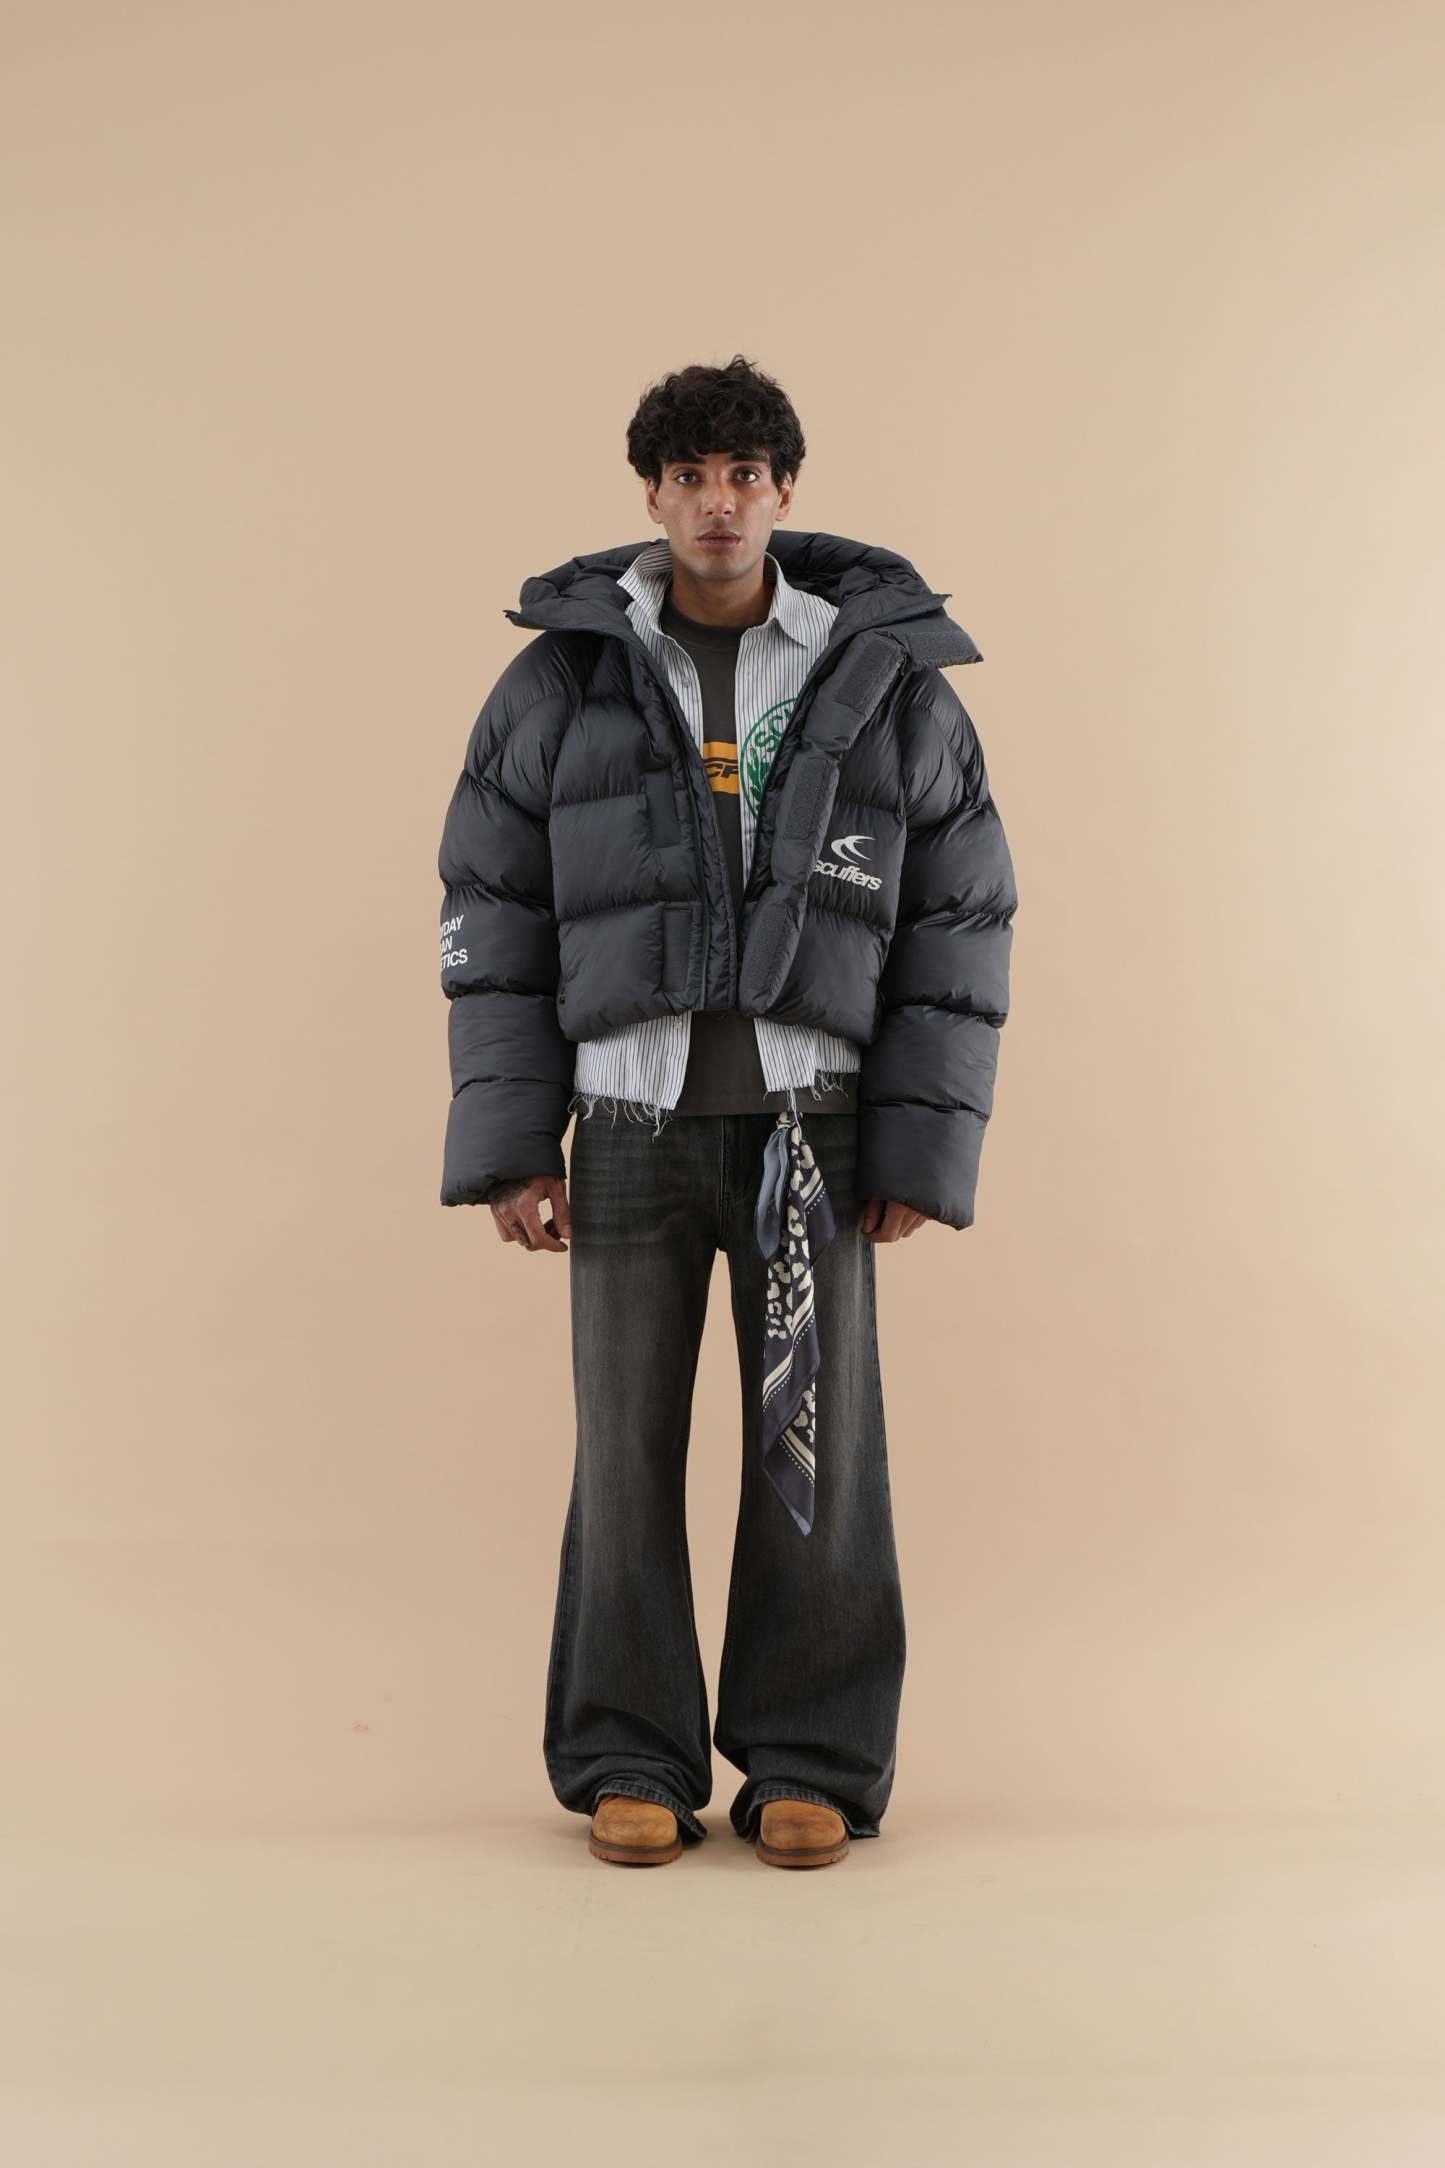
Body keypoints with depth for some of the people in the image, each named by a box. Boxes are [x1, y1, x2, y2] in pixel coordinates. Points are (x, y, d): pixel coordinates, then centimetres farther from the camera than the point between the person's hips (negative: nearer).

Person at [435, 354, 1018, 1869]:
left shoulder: (890, 682, 2)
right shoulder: (561, 680, 3)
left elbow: (960, 923, 4)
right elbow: (493, 917, 4)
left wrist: (924, 1150, -2)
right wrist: (508, 1146, -3)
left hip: (809, 1127, 0)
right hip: (631, 1127, 0)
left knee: (817, 1447, 0)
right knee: (627, 1450, 3)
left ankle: (811, 1764, 14)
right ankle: (632, 1761, 16)